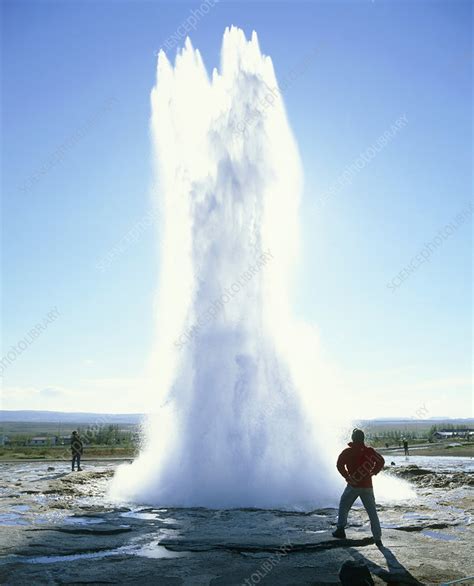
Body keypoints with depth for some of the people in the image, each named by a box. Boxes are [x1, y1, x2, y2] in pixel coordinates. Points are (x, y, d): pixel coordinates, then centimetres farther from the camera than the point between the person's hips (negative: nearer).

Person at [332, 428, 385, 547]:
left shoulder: (347, 452, -5)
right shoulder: (370, 451, 0)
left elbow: (339, 465, -10)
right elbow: (381, 461, 2)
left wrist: (346, 476, 1)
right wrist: (373, 472, 9)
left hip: (353, 485, -2)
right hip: (367, 486, 2)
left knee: (343, 506, 18)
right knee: (372, 512, 8)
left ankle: (341, 530, 12)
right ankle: (378, 539, 5)